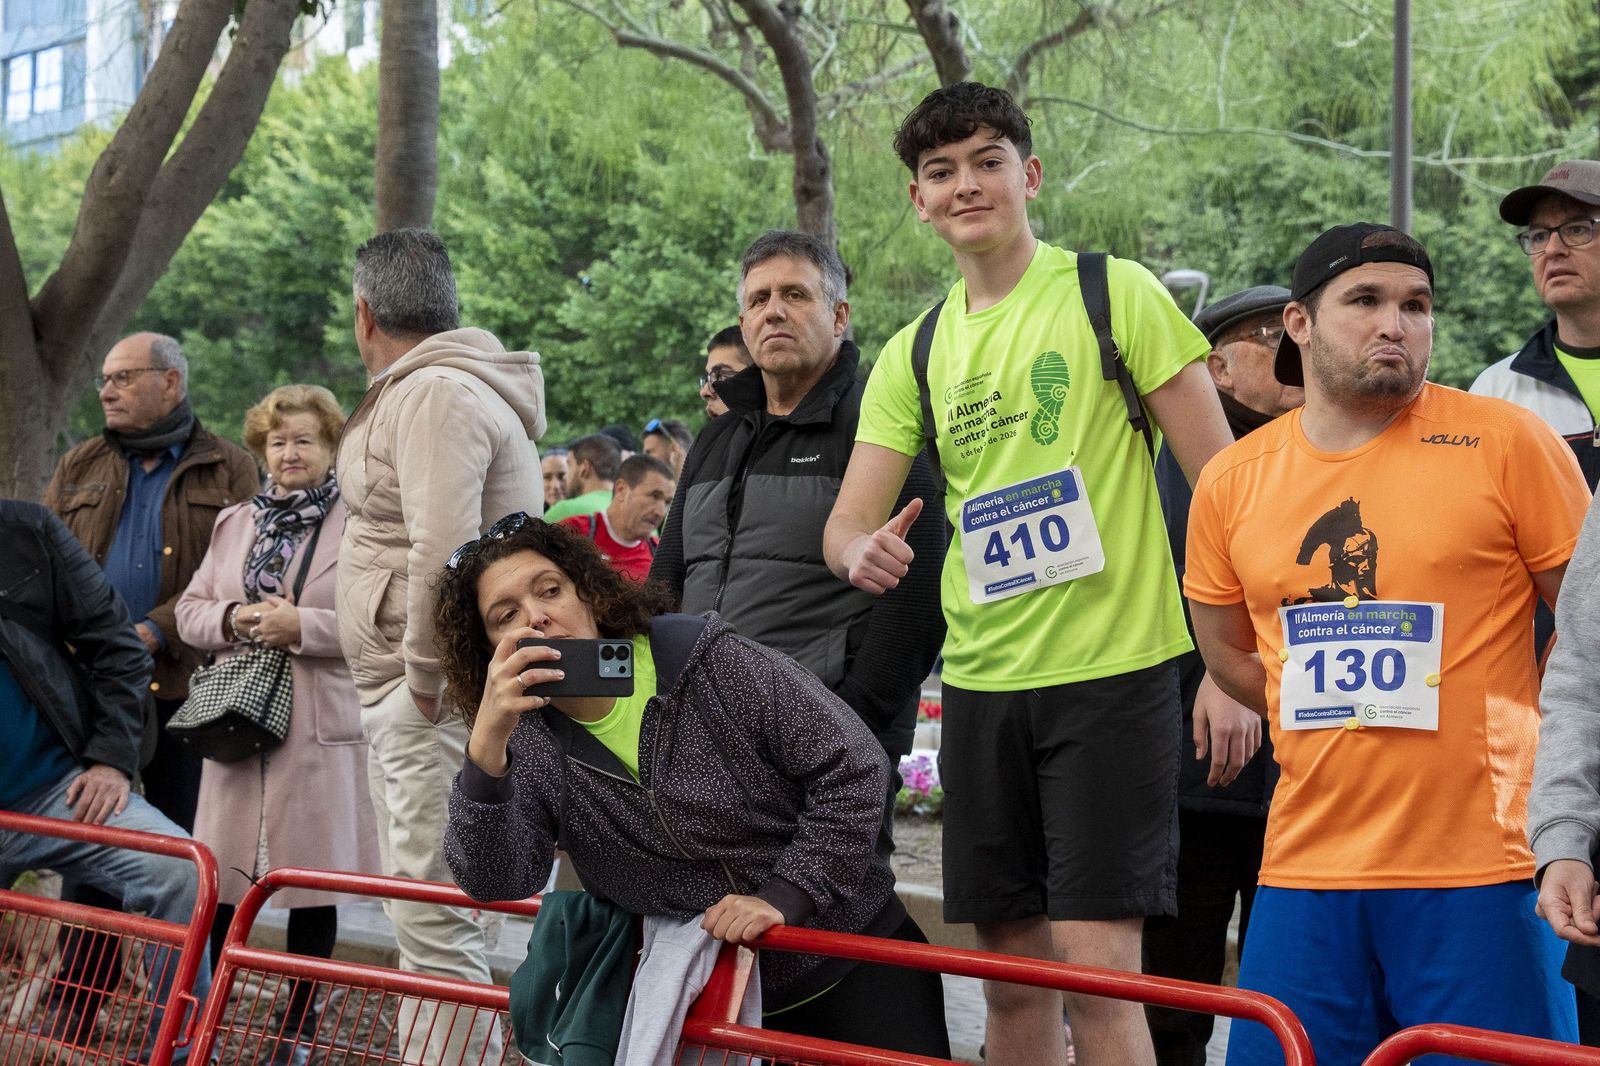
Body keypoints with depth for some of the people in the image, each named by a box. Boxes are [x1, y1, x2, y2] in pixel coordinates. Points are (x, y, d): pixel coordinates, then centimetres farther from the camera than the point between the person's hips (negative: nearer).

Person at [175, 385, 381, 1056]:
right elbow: (189, 612, 15)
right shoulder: (234, 524, 16)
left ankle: (299, 1021, 16)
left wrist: (302, 627, -18)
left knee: (313, 879, 4)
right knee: (218, 878, 3)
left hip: (320, 729, -4)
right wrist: (233, 619, -5)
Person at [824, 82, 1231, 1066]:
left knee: (1096, 969, -11)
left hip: (1114, 672, -5)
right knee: (1012, 973, 9)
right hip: (981, 682, 5)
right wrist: (862, 550, -17)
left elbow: (1221, 478, -4)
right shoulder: (914, 354, 12)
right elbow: (849, 517, 9)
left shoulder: (1115, 293, -3)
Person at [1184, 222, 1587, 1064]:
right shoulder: (1231, 481, 8)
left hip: (1480, 869, -3)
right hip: (1305, 867, 3)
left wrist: (1528, 757, 6)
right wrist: (1347, 731, 12)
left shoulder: (1507, 442, -2)